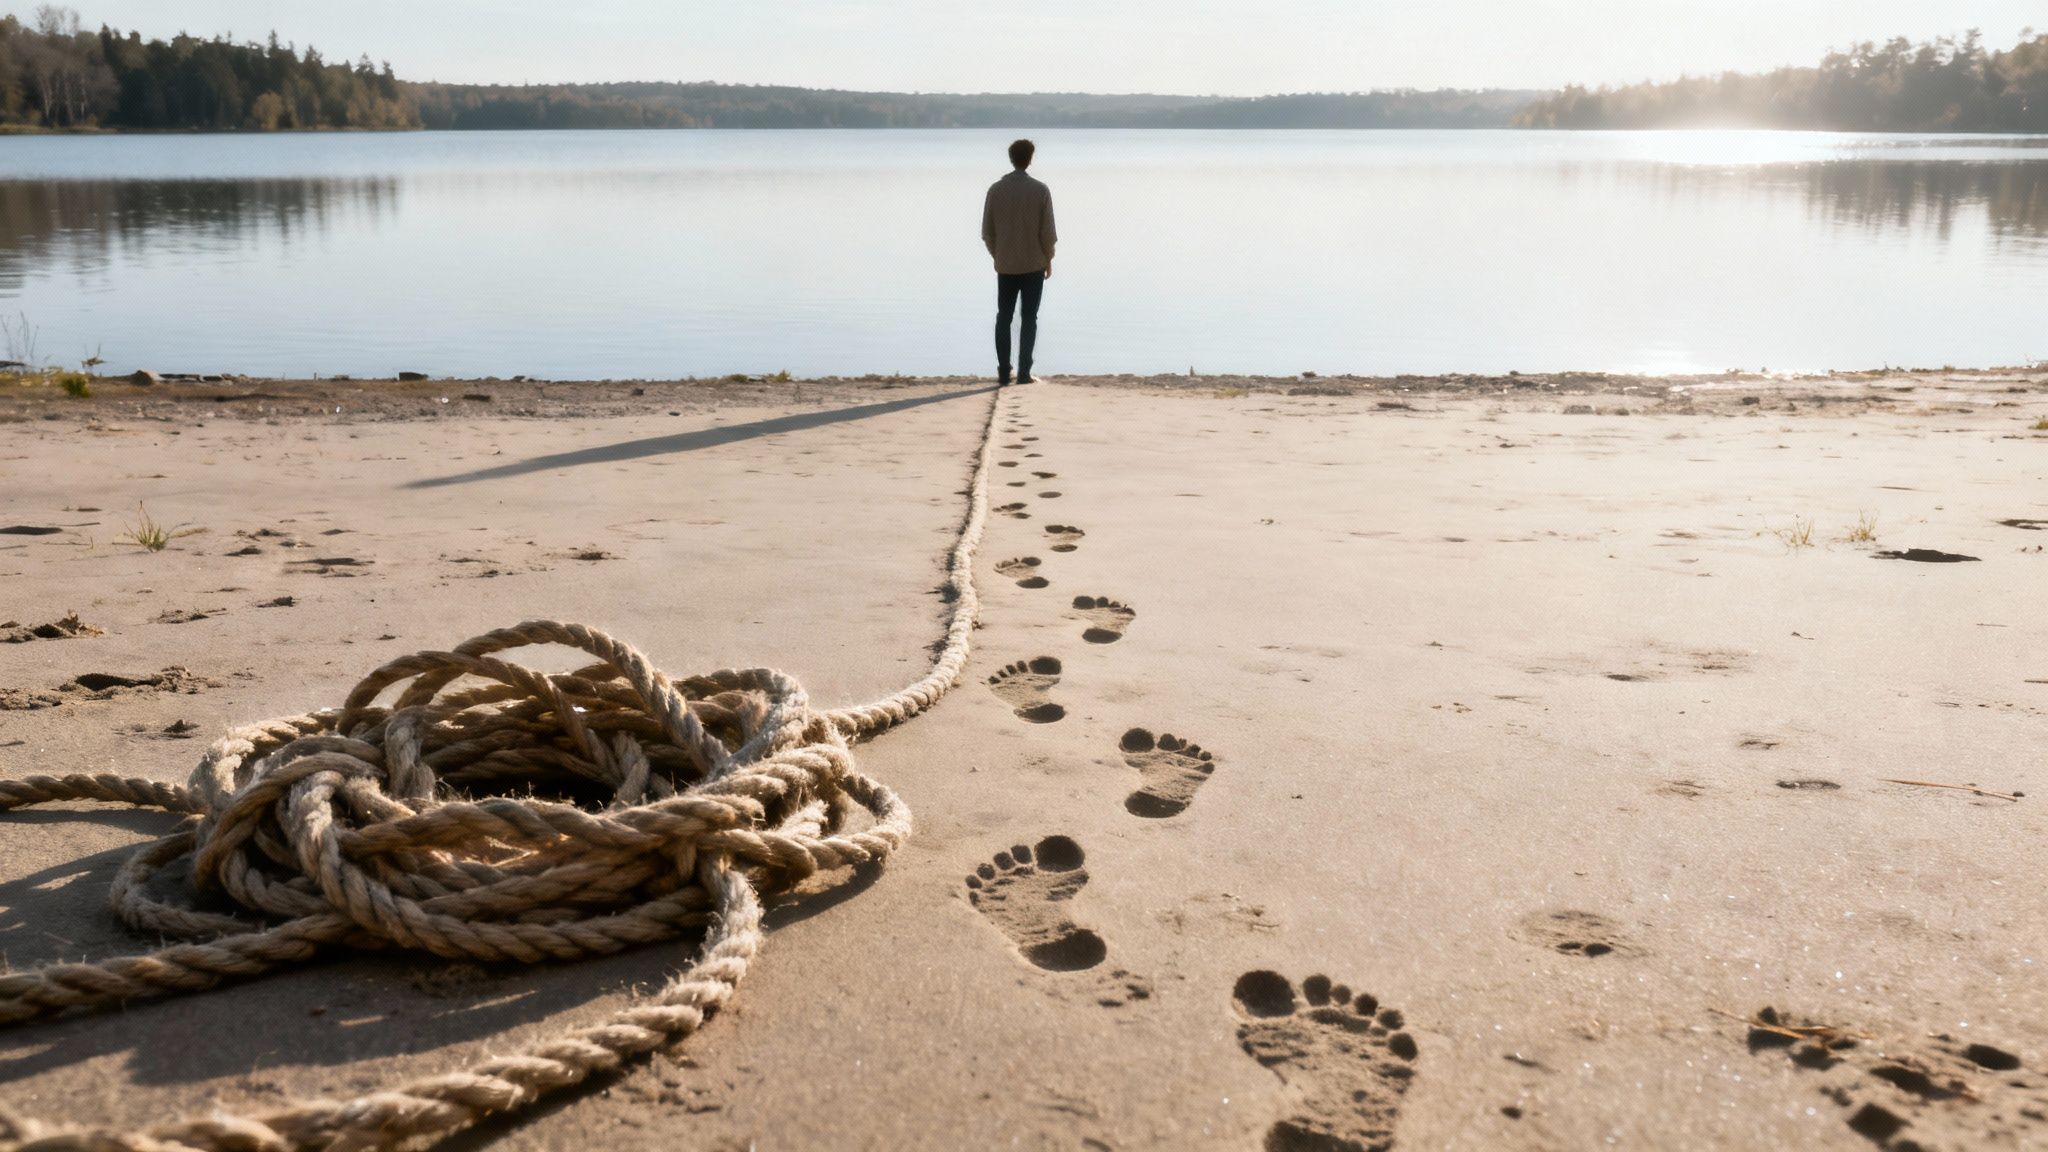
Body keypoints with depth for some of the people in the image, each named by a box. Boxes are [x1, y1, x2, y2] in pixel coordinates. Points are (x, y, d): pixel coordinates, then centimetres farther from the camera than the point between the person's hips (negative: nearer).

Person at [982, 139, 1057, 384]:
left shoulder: (996, 190, -1)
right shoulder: (1040, 190, -7)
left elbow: (987, 231, 2)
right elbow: (1047, 231, -7)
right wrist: (1048, 260, 6)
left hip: (1005, 265, 2)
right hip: (1034, 264, -2)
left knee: (1003, 318, 10)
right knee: (1029, 319, 3)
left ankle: (1004, 371, 8)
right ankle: (1024, 372, -2)